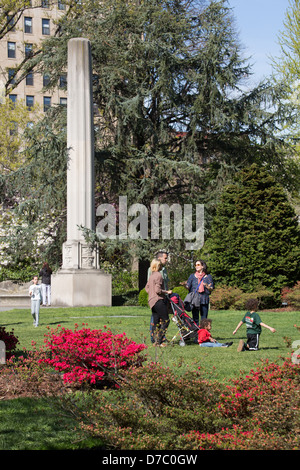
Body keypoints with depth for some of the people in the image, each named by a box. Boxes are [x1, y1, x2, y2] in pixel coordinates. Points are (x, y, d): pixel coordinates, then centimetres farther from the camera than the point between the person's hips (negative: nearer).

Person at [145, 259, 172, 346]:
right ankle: (159, 341, -11)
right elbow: (158, 290, -18)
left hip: (151, 301, 10)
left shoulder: (151, 276, 15)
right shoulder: (158, 275, -13)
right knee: (165, 320, -7)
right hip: (158, 300, -10)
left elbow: (147, 287, 22)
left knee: (156, 322, 10)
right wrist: (167, 292, -8)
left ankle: (155, 341, 10)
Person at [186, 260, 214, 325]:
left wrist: (207, 287, -18)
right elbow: (188, 286, 4)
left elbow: (211, 289, 4)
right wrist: (184, 285, -18)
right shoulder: (192, 276, 11)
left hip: (204, 300, -1)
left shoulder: (208, 276, 7)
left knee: (204, 318, -2)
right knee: (195, 318, 1)